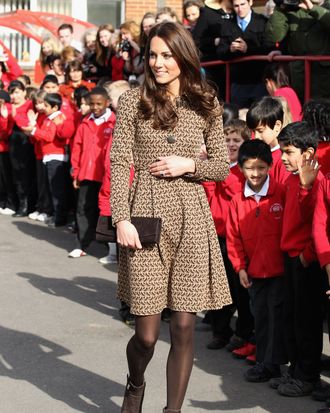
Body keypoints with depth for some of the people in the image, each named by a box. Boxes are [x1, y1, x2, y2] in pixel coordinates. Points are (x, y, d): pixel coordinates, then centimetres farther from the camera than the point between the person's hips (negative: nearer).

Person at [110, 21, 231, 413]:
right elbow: (119, 164, -2)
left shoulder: (205, 105, 7)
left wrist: (189, 165, -7)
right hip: (145, 217, -2)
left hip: (190, 219, 2)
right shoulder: (133, 101, 2)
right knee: (146, 332, 0)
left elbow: (223, 167, 12)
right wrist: (121, 219, -12)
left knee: (184, 326, 2)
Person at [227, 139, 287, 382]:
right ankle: (264, 360, 22)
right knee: (260, 315, 12)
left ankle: (272, 362, 7)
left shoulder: (282, 193, -10)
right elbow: (234, 237, 6)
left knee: (276, 314, -1)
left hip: (279, 268, -4)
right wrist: (240, 267, 1)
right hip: (254, 269, 4)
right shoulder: (238, 200, 2)